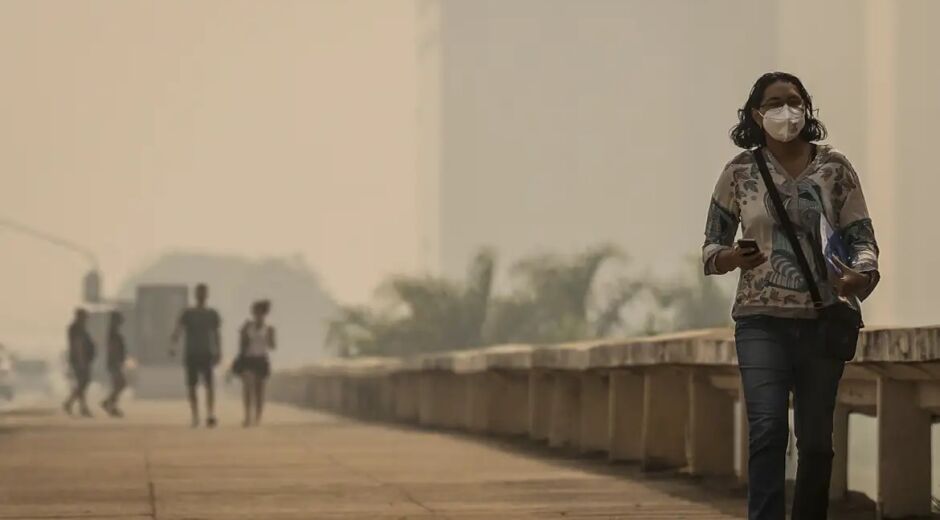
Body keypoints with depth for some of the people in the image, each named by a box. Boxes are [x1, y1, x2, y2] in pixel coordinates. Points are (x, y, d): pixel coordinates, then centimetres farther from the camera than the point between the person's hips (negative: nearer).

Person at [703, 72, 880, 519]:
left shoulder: (834, 167, 3)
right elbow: (711, 246, 9)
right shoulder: (740, 172, 3)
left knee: (816, 438, 7)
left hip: (823, 318, 1)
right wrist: (731, 258, -15)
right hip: (762, 318, -1)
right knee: (768, 427, -17)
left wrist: (860, 275, -19)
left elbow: (863, 238, 4)